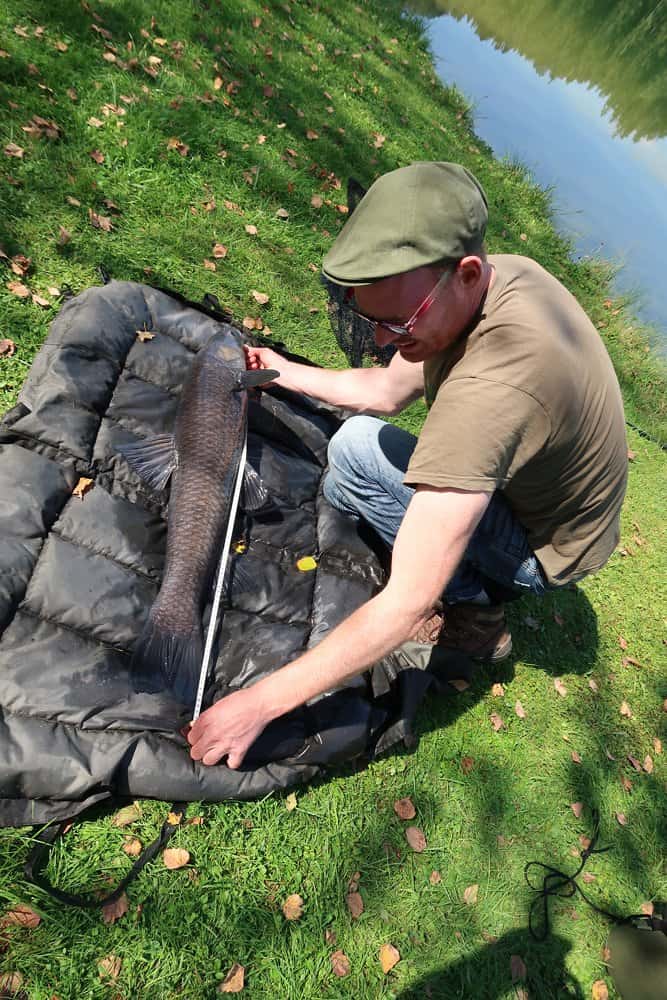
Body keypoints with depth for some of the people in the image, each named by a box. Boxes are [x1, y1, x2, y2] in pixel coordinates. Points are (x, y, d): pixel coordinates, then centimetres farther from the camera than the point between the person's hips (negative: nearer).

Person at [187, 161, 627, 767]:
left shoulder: (488, 389, -41)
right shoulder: (499, 274, -12)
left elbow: (407, 606, -39)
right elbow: (387, 391, 2)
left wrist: (260, 703, -32)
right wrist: (287, 373, 6)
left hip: (546, 551, -7)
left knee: (358, 449, -22)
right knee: (339, 497, 14)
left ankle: (471, 608, -5)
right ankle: (487, 581, 15)